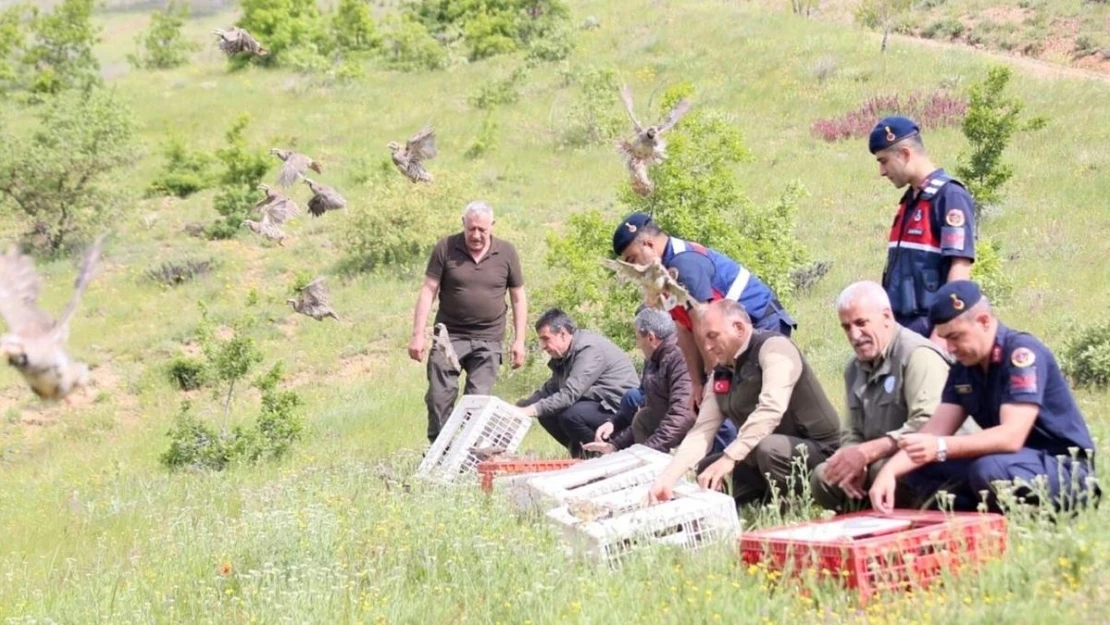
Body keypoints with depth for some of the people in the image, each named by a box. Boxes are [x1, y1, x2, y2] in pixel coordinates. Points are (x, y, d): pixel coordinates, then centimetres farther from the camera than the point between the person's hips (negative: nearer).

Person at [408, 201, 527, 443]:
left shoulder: (506, 253, 3)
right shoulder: (446, 248, -2)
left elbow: (518, 298, 10)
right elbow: (428, 291, -2)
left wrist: (519, 340, 4)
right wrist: (418, 335, -8)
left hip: (487, 341, 0)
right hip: (449, 336, 0)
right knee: (439, 398, -4)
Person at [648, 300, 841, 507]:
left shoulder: (773, 348, -16)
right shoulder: (722, 375, 7)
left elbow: (771, 410, -30)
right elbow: (701, 432, 1)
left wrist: (729, 458, -34)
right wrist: (666, 479, -12)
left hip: (818, 449, -8)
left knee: (768, 448, -35)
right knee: (705, 471, 9)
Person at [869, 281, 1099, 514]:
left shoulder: (1022, 353, -19)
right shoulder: (964, 367, 5)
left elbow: (1011, 437, -29)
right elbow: (934, 432, 0)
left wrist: (941, 448, -38)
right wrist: (889, 471, -17)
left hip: (1064, 467, -8)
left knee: (990, 469, -37)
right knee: (917, 468, -3)